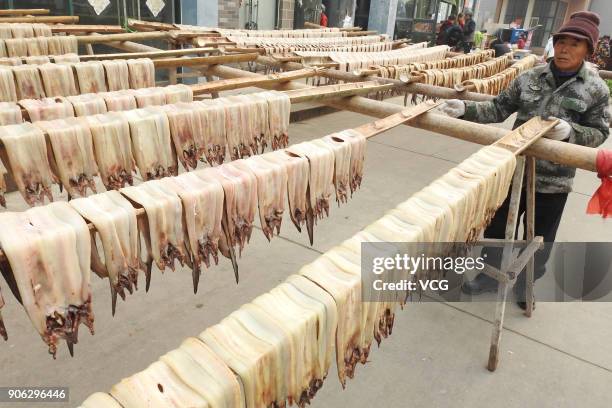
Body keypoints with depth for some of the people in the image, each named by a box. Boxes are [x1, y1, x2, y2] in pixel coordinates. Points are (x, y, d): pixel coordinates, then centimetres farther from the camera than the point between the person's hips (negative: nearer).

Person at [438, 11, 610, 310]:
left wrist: (570, 131, -25)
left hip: (554, 179, -2)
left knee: (538, 240, 14)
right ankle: (489, 275, 38)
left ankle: (524, 285, 39)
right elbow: (499, 109, -3)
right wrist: (465, 109, -19)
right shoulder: (529, 78, -1)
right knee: (495, 226, 14)